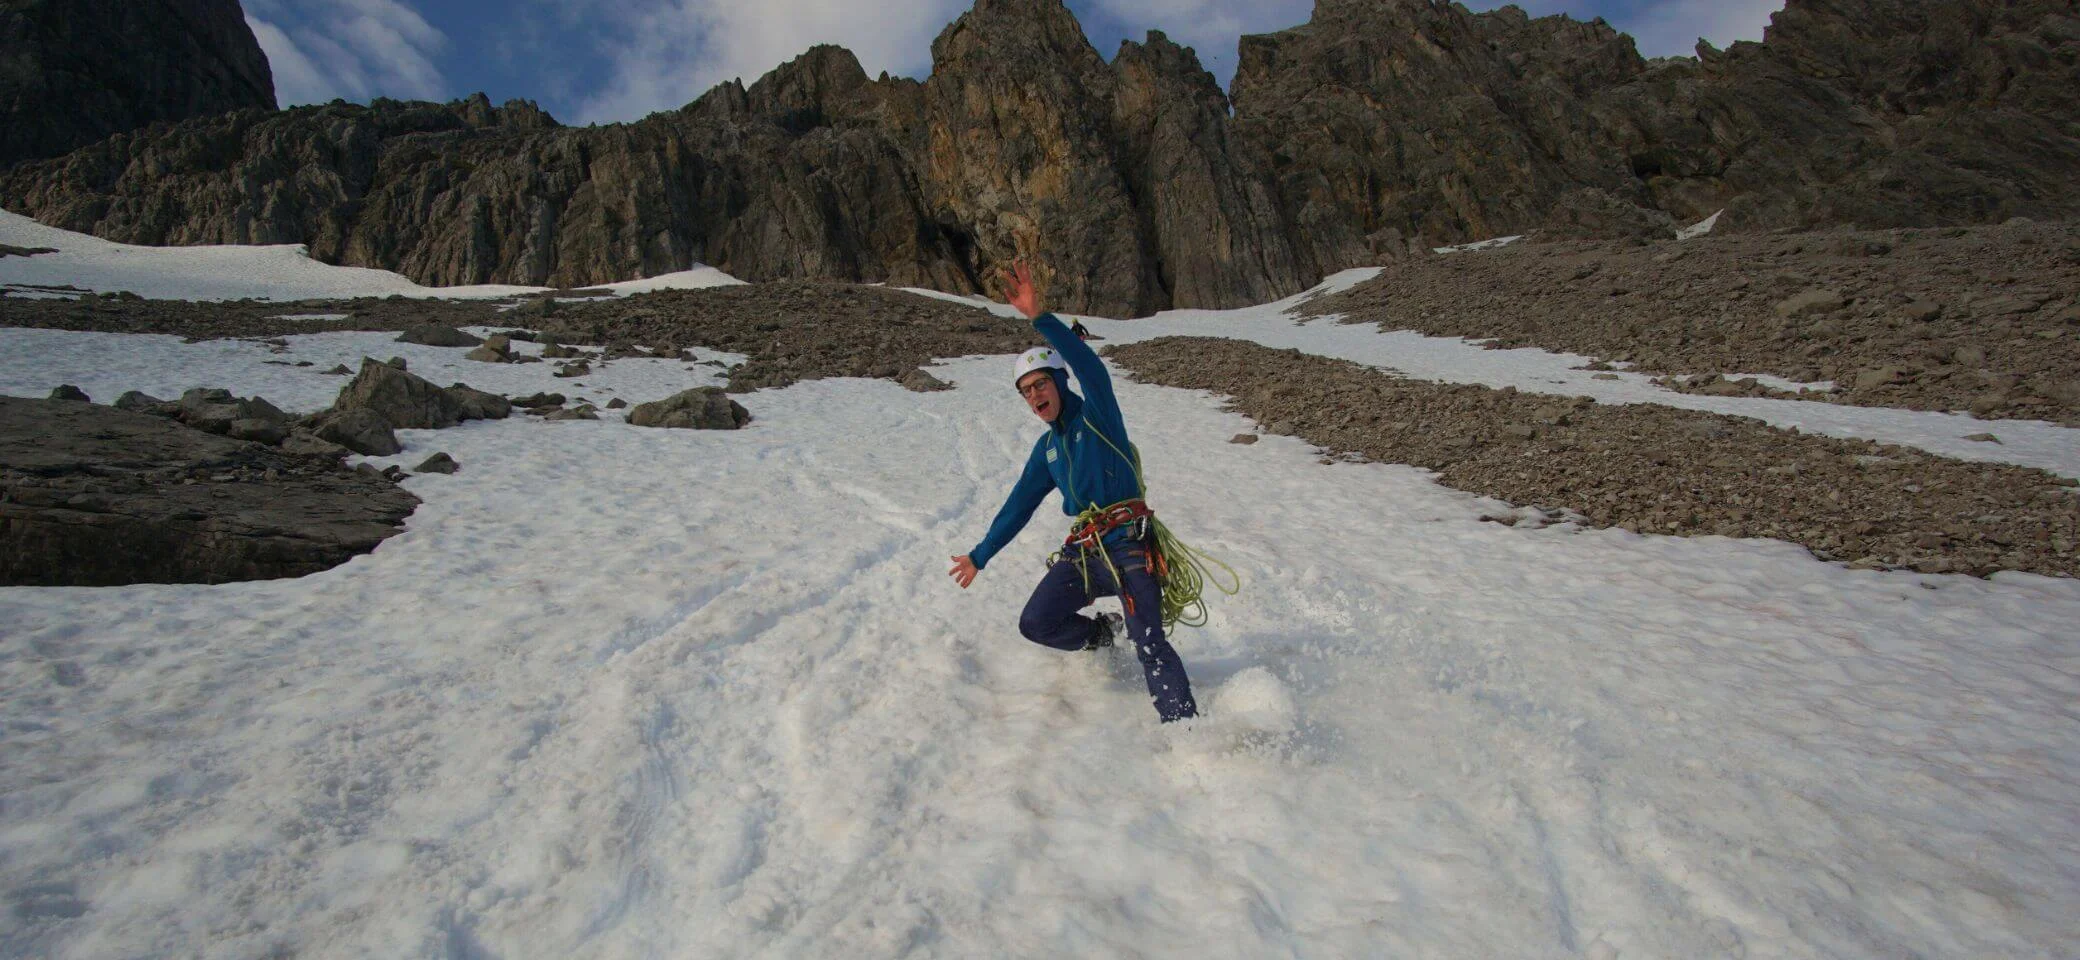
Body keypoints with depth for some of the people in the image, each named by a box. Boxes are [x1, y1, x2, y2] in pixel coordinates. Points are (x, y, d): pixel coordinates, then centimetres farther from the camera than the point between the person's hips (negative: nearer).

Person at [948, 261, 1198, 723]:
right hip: (1082, 551, 6)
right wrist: (979, 556, 26)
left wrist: (1040, 318, -31)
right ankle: (1101, 634, 21)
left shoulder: (1098, 415, 0)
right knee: (1035, 623, -5)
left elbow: (1089, 365, -20)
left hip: (1129, 545, -6)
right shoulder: (1046, 448, 18)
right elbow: (1018, 506, 23)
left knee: (1149, 643, -18)